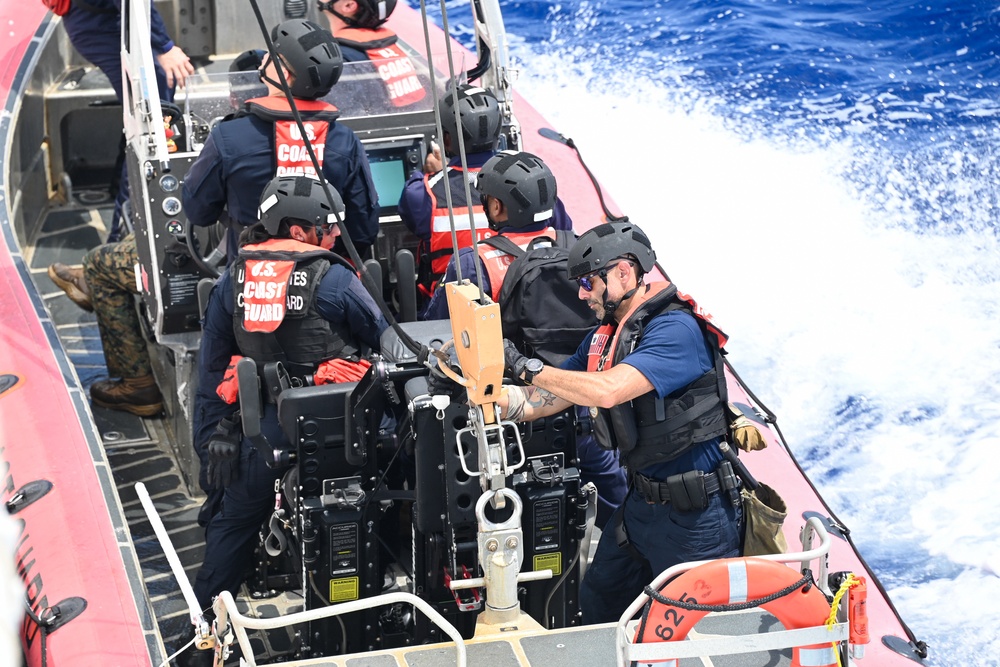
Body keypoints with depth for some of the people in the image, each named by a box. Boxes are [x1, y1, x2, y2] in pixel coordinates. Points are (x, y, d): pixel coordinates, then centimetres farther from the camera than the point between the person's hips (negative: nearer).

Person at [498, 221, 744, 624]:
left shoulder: (676, 330, -21)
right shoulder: (605, 335, 9)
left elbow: (608, 391, -33)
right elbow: (544, 400, 9)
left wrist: (525, 367, -25)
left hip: (693, 512, -9)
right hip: (641, 500, 9)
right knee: (598, 605, 19)